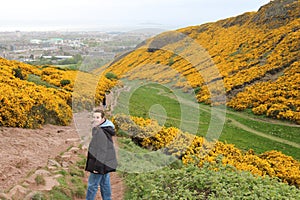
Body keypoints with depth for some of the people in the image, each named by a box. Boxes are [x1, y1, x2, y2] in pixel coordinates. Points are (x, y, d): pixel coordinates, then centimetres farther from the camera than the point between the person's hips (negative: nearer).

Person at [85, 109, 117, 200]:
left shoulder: (100, 132, -23)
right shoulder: (105, 129, 8)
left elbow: (101, 150, -25)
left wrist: (97, 166, -23)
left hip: (101, 163, -10)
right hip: (105, 162, 10)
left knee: (92, 184, 2)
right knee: (105, 183, 18)